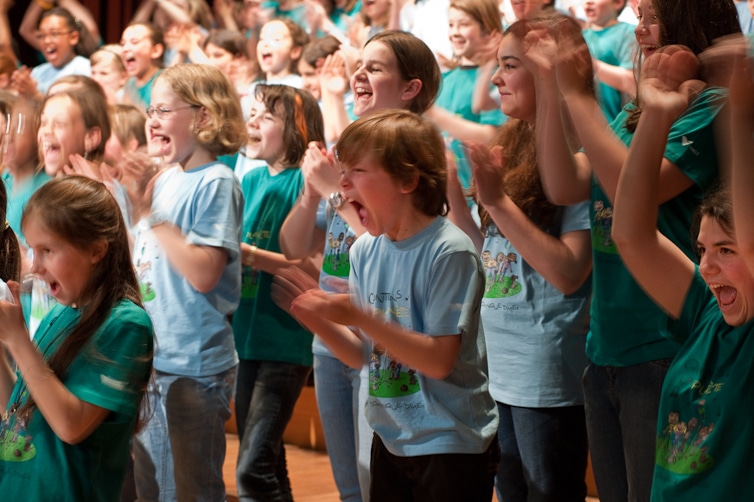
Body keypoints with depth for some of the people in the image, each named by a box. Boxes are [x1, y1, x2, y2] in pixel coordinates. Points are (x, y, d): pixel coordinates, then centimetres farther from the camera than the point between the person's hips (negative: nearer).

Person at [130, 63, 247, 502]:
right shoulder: (162, 180, 10)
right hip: (148, 358, 8)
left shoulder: (216, 183, -13)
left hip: (192, 366, -8)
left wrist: (150, 215, -20)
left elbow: (203, 273, -23)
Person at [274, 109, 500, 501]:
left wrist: (358, 316, -27)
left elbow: (440, 361, -22)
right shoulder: (365, 251, 3)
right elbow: (363, 355, 7)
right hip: (390, 439, 7)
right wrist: (318, 320, -12)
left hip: (453, 444, -6)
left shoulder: (449, 252, -18)